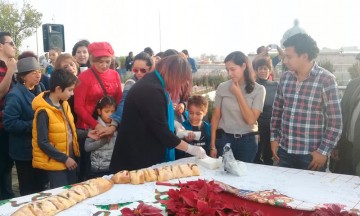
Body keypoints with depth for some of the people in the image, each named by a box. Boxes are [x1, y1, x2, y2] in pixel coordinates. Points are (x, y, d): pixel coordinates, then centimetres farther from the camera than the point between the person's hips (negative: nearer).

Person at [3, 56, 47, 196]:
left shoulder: (40, 88, 4)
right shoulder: (15, 95, -20)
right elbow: (9, 123, -25)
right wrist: (33, 125, -25)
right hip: (25, 151, -7)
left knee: (41, 185, 20)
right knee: (29, 190, 8)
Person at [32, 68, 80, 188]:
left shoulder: (64, 104, 3)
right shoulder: (44, 112, -21)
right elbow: (43, 143, -21)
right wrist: (64, 158, -18)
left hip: (70, 158, 8)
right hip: (55, 162, -8)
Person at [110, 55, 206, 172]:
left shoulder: (153, 83, 7)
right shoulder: (151, 91, -25)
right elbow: (162, 133, -23)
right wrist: (191, 149, -14)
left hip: (144, 155, 10)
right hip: (135, 159, -10)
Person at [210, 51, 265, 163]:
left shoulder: (258, 89, -5)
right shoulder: (222, 87, -2)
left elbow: (251, 120, -13)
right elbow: (216, 117, 2)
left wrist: (238, 94, -13)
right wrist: (213, 145, 0)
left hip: (247, 141, 0)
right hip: (224, 139, 1)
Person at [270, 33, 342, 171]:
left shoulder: (326, 79, -11)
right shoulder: (285, 77, 4)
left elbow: (335, 122, -10)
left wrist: (323, 151, -12)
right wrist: (274, 138, 8)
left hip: (312, 155, -4)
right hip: (284, 151, 4)